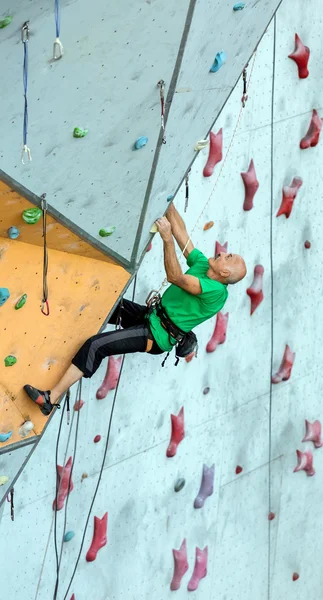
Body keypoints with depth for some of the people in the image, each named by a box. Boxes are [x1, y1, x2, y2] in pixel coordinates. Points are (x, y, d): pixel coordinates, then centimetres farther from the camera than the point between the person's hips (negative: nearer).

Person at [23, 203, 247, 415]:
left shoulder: (216, 291, -24)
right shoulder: (203, 265, 0)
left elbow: (175, 277, -31)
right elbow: (182, 233, 3)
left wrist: (167, 238, -33)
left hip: (156, 336, -9)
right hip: (152, 316, 9)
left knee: (96, 346, -17)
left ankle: (52, 399, -14)